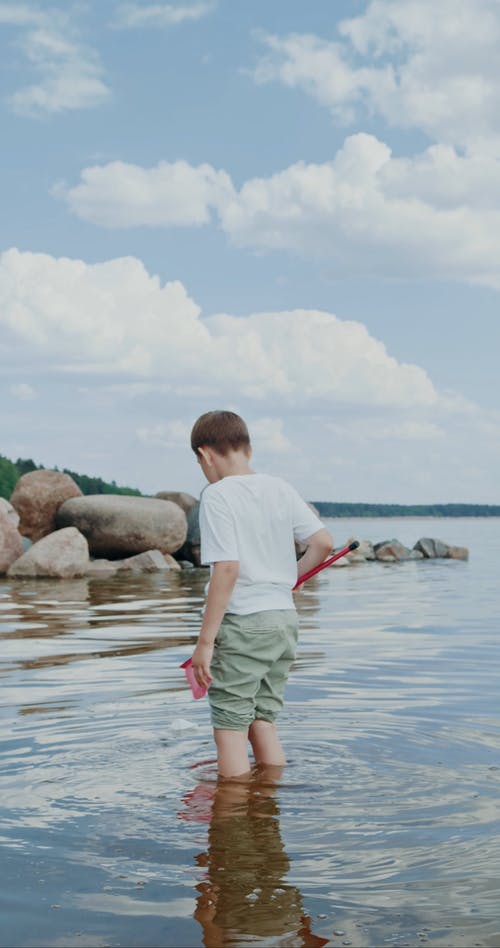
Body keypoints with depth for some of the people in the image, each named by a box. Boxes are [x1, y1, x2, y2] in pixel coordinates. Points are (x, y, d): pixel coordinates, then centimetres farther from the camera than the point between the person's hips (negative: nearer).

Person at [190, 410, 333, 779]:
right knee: (263, 722, 18)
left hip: (243, 624, -7)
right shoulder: (281, 489, 7)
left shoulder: (218, 495, -11)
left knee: (230, 729, 2)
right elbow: (323, 542, 1)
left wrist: (205, 641, -17)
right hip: (285, 618, 7)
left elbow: (226, 569, -19)